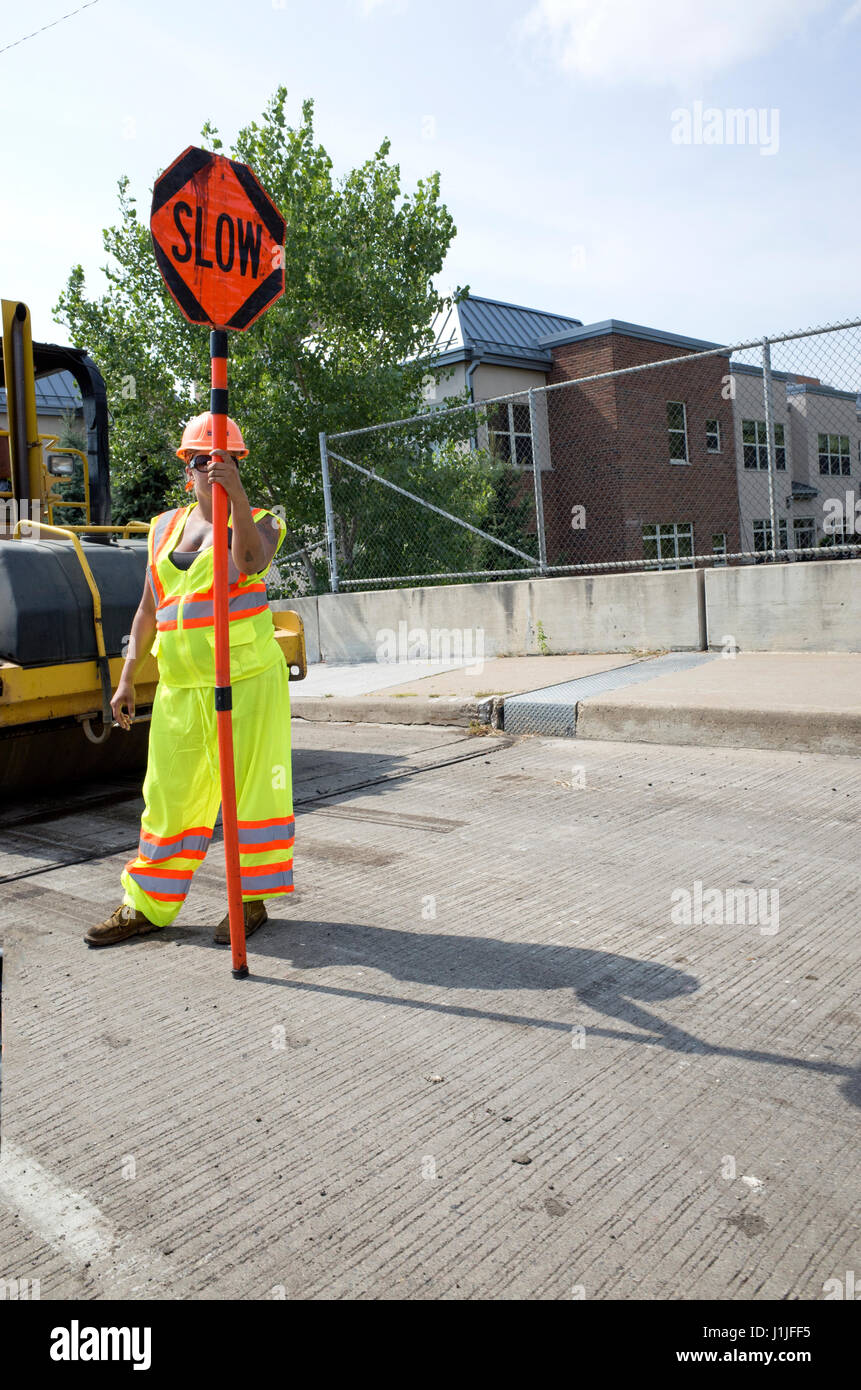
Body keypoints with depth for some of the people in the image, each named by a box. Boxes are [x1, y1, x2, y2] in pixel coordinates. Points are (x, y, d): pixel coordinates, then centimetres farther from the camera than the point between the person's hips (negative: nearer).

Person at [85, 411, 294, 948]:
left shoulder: (259, 521, 2)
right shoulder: (166, 527, 15)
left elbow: (249, 562, -23)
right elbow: (150, 607, 19)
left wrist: (237, 497, -34)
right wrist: (128, 678, 16)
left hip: (247, 679, -4)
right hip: (179, 686, 5)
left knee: (251, 787, 2)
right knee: (170, 795, 10)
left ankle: (252, 899, 17)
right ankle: (147, 905, 22)